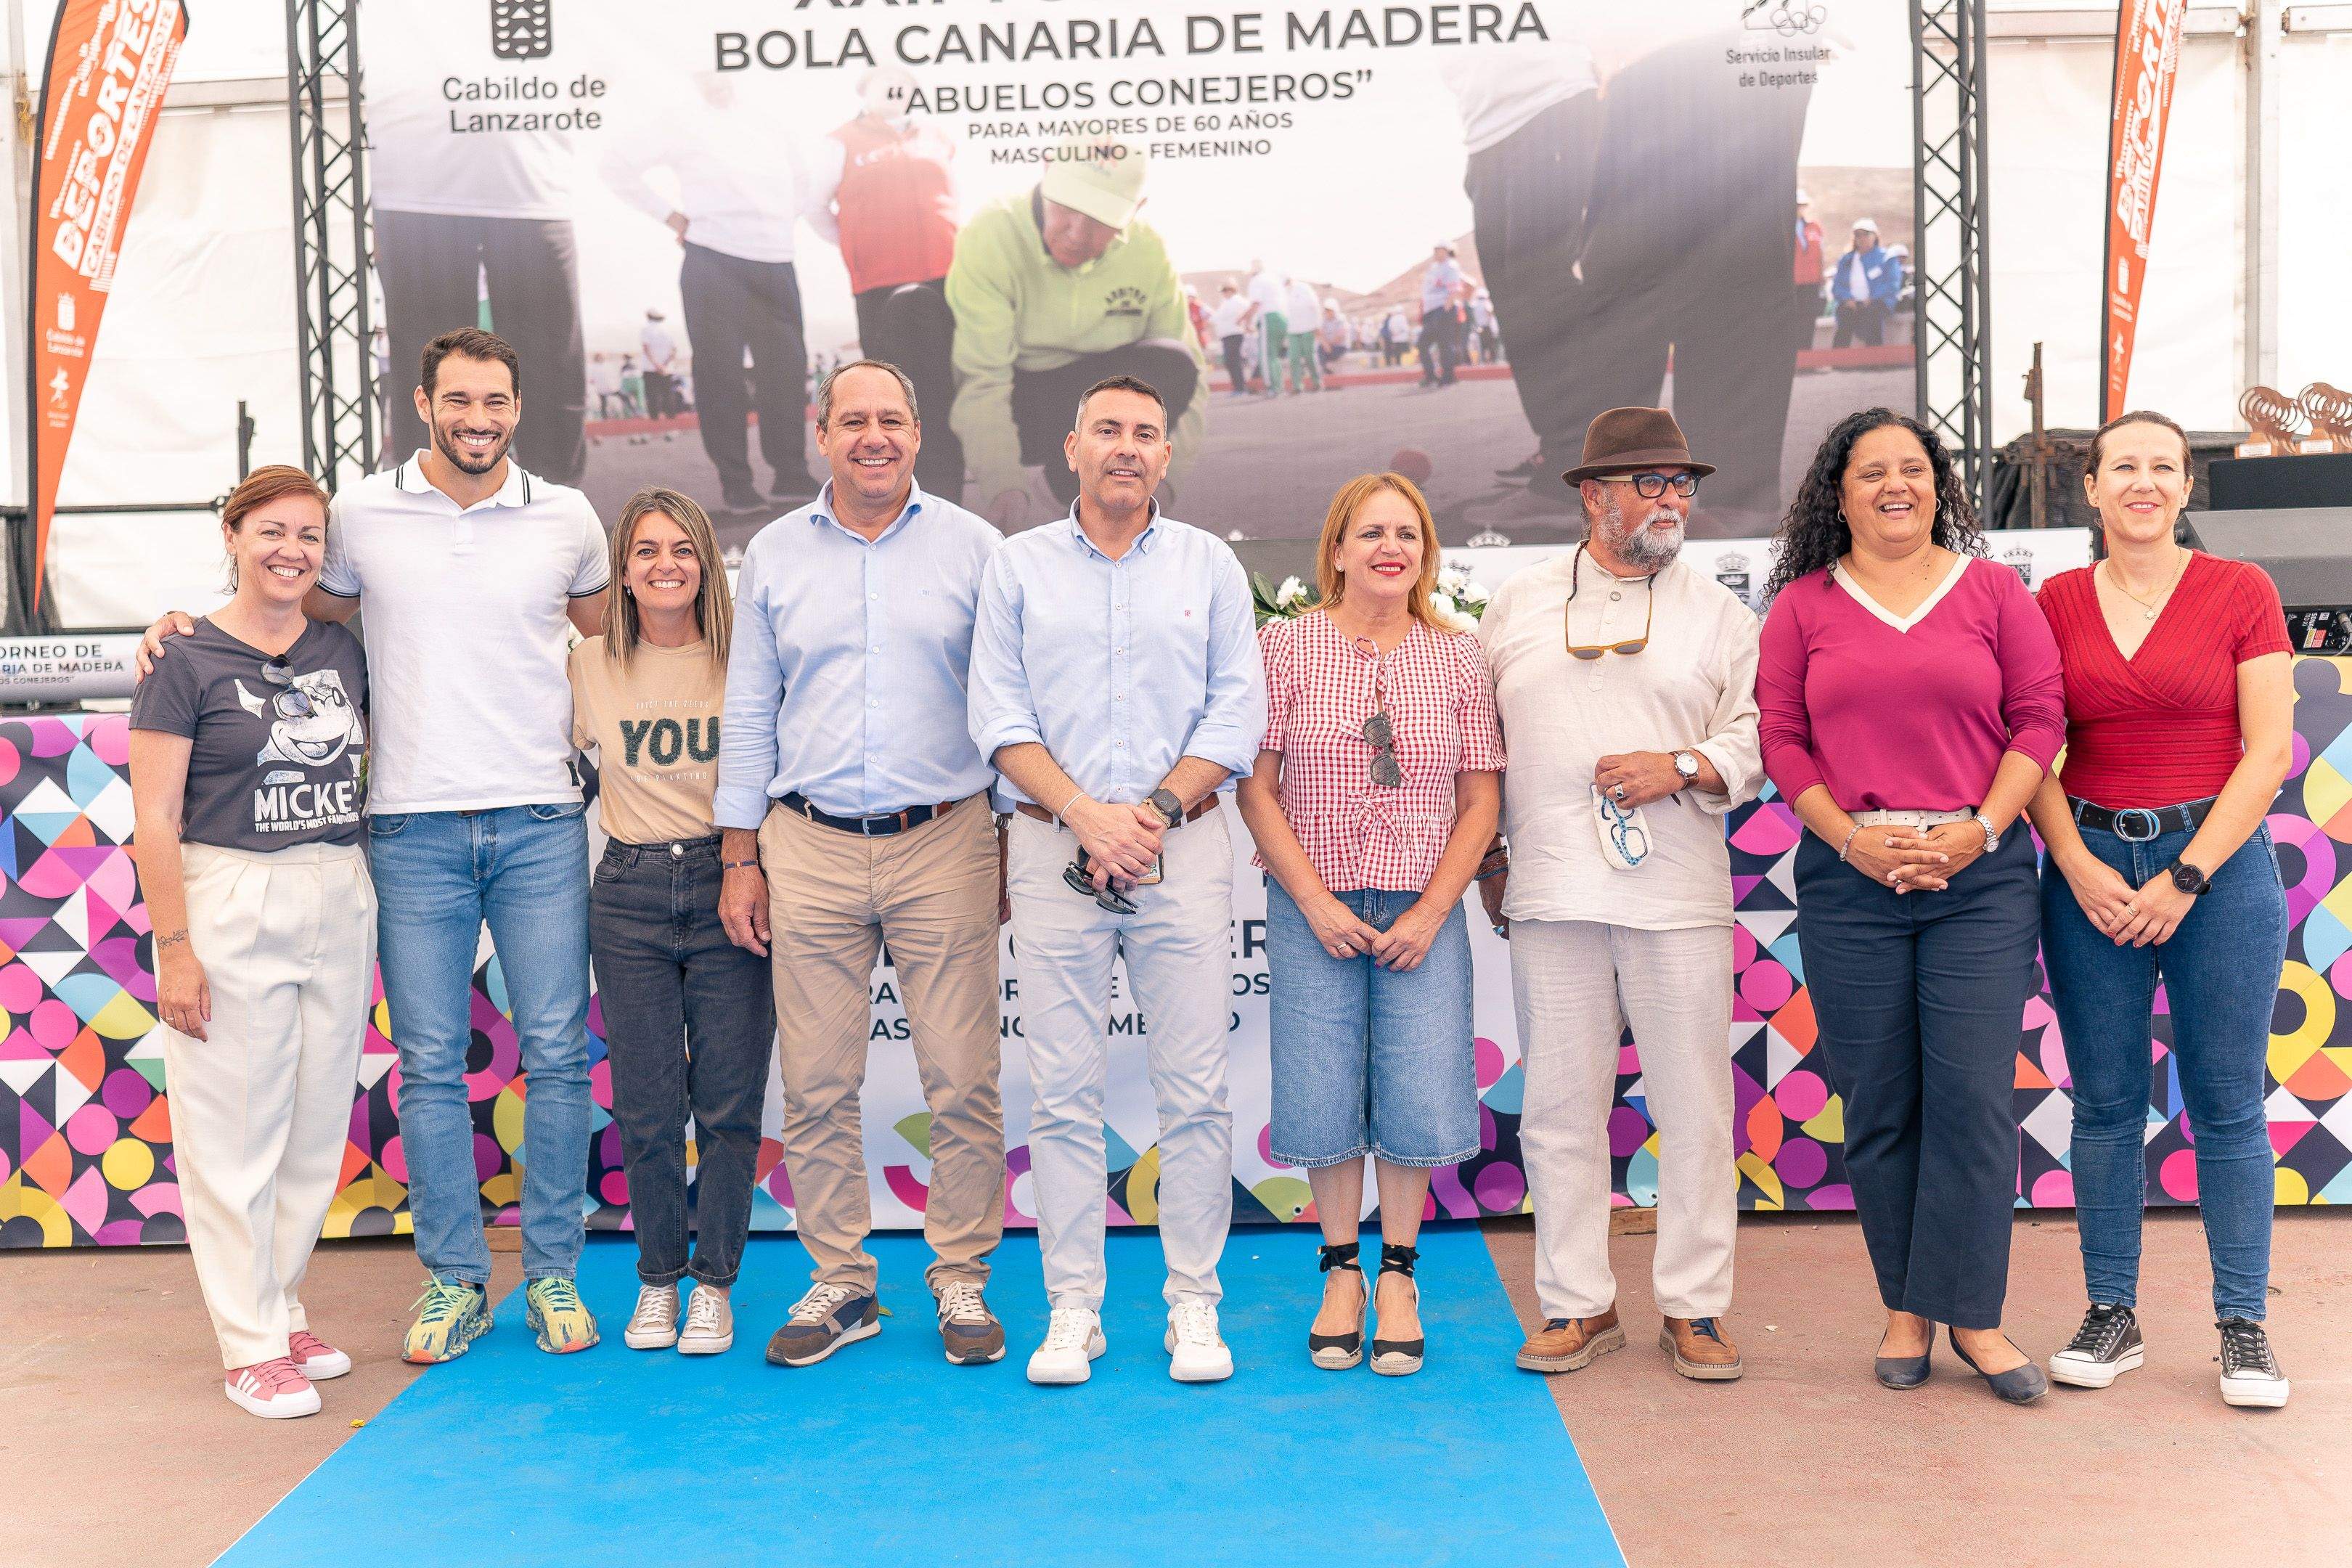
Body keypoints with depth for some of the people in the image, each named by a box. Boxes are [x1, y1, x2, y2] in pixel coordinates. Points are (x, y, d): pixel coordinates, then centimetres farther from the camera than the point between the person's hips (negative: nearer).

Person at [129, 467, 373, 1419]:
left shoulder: (344, 651, 8)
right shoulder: (189, 661, -5)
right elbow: (154, 819, -9)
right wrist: (175, 947, -14)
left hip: (338, 902, 5)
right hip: (229, 903, -5)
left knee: (317, 1125, 10)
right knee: (235, 1130, 1)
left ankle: (283, 1311, 25)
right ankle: (251, 1348, 11)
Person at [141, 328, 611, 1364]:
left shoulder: (566, 518, 5)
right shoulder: (362, 514, 4)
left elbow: (610, 643, 21)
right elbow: (297, 611, 19)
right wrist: (184, 627, 5)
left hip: (541, 823, 0)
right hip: (414, 826, 0)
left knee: (556, 1051, 2)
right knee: (430, 1062, 4)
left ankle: (553, 1272, 15)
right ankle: (453, 1279, 17)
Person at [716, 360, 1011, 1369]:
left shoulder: (971, 546, 5)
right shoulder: (775, 554, 10)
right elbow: (749, 713, 13)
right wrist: (739, 856, 8)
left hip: (944, 841, -1)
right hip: (810, 850, 2)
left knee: (962, 1082, -1)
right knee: (815, 1086, 4)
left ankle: (961, 1277, 15)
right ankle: (841, 1283, 19)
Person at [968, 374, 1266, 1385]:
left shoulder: (1209, 565, 11)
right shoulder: (1018, 566, 10)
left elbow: (1238, 714, 4)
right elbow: (998, 716, 3)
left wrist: (1154, 814, -9)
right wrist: (1085, 811, -11)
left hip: (1185, 846, 0)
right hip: (1053, 849, 0)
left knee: (1195, 1089, -1)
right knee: (1063, 1090, 2)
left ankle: (1194, 1307, 10)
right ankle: (1072, 1310, 11)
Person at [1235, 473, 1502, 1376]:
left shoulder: (1457, 658, 6)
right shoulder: (1287, 645, 0)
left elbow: (1481, 801, 6)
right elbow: (1255, 787, -3)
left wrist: (1430, 912, -5)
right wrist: (1318, 904, -9)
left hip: (1423, 911, 1)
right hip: (1313, 906, -1)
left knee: (1420, 1093, -1)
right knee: (1323, 1094, 1)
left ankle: (1398, 1277, 18)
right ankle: (1341, 1274, 20)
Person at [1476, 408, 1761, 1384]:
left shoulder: (1717, 611, 10)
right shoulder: (1516, 607, 12)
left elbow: (1763, 732, 5)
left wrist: (1683, 767, -12)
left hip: (1679, 898, -1)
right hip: (1551, 897, 1)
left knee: (1695, 1108, 1)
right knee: (1560, 1106, 4)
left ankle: (1693, 1309, 14)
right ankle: (1578, 1304, 16)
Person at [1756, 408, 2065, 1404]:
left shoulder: (1993, 590, 8)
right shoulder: (1803, 605, 8)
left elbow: (2039, 717, 4)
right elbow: (1779, 736, 4)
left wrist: (1981, 830, -8)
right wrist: (1853, 838, -7)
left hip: (1980, 874, 0)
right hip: (1849, 876, 0)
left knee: (1973, 1092, -5)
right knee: (1877, 1101, 4)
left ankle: (1971, 1314, 7)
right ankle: (1905, 1308, 16)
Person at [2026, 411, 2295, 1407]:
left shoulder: (2240, 593, 0)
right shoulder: (2056, 603, 6)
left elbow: (2268, 752, -4)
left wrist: (2186, 877, -11)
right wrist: (2078, 866, -9)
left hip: (2219, 860, -2)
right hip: (2091, 867, 2)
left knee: (2227, 1102, 2)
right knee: (2106, 1101, 6)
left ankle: (2244, 1325, 13)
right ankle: (2111, 1315, 15)